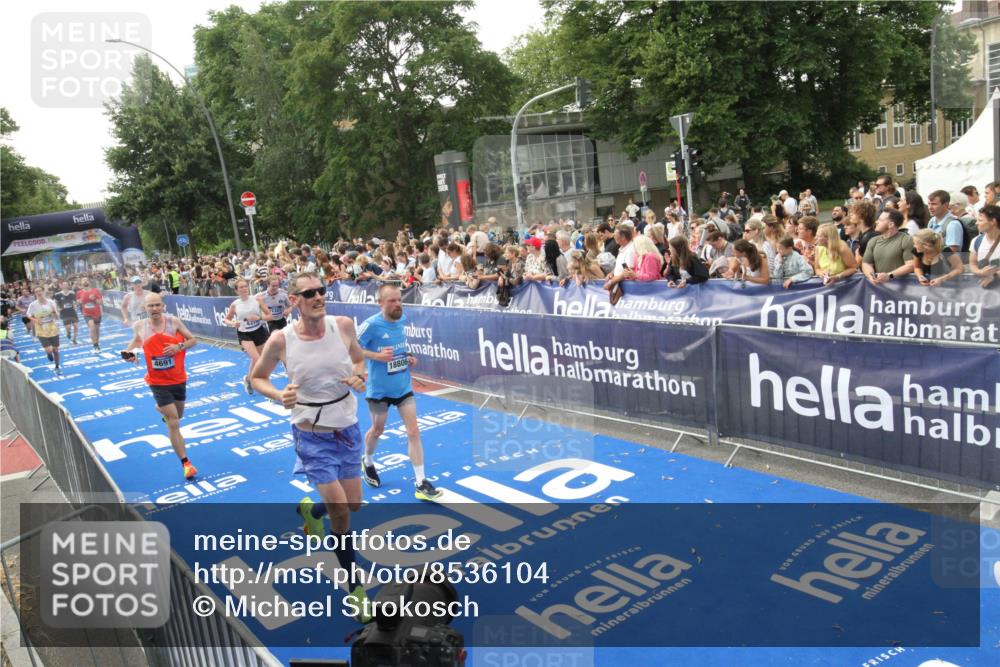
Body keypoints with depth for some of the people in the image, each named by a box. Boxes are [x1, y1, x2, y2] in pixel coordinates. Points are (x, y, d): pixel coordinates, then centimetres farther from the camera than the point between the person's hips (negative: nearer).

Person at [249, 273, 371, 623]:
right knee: (340, 514, -5)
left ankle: (310, 511, 51)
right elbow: (257, 378, 0)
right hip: (312, 436, -3)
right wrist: (279, 396, -20)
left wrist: (358, 377, -14)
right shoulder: (280, 340, -17)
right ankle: (355, 589, 17)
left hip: (348, 430, 4)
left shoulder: (344, 325, -12)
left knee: (353, 504, 16)